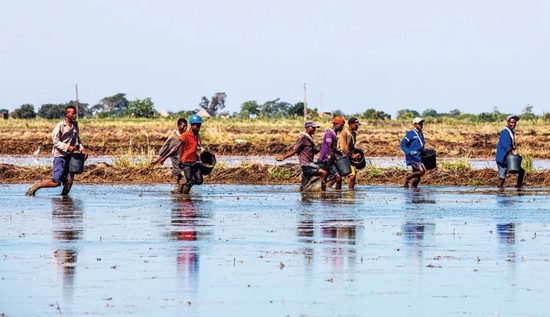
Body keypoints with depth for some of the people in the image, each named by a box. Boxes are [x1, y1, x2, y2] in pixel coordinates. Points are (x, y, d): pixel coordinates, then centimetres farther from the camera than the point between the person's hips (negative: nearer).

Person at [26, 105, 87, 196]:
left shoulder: (75, 125, 9)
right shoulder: (60, 126, -10)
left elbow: (77, 140, 20)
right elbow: (55, 141, -12)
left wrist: (82, 149, 4)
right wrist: (67, 147, -23)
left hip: (70, 156, 6)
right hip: (60, 155, -6)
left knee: (69, 181, -1)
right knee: (56, 182, -9)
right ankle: (35, 187, 6)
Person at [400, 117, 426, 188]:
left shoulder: (420, 134, 18)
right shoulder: (411, 134, -7)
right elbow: (402, 144, -12)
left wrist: (425, 151, 13)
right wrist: (409, 152, -23)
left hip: (418, 158, 8)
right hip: (413, 158, -8)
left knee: (417, 178, 5)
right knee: (422, 171, -22)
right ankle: (407, 177, -5)